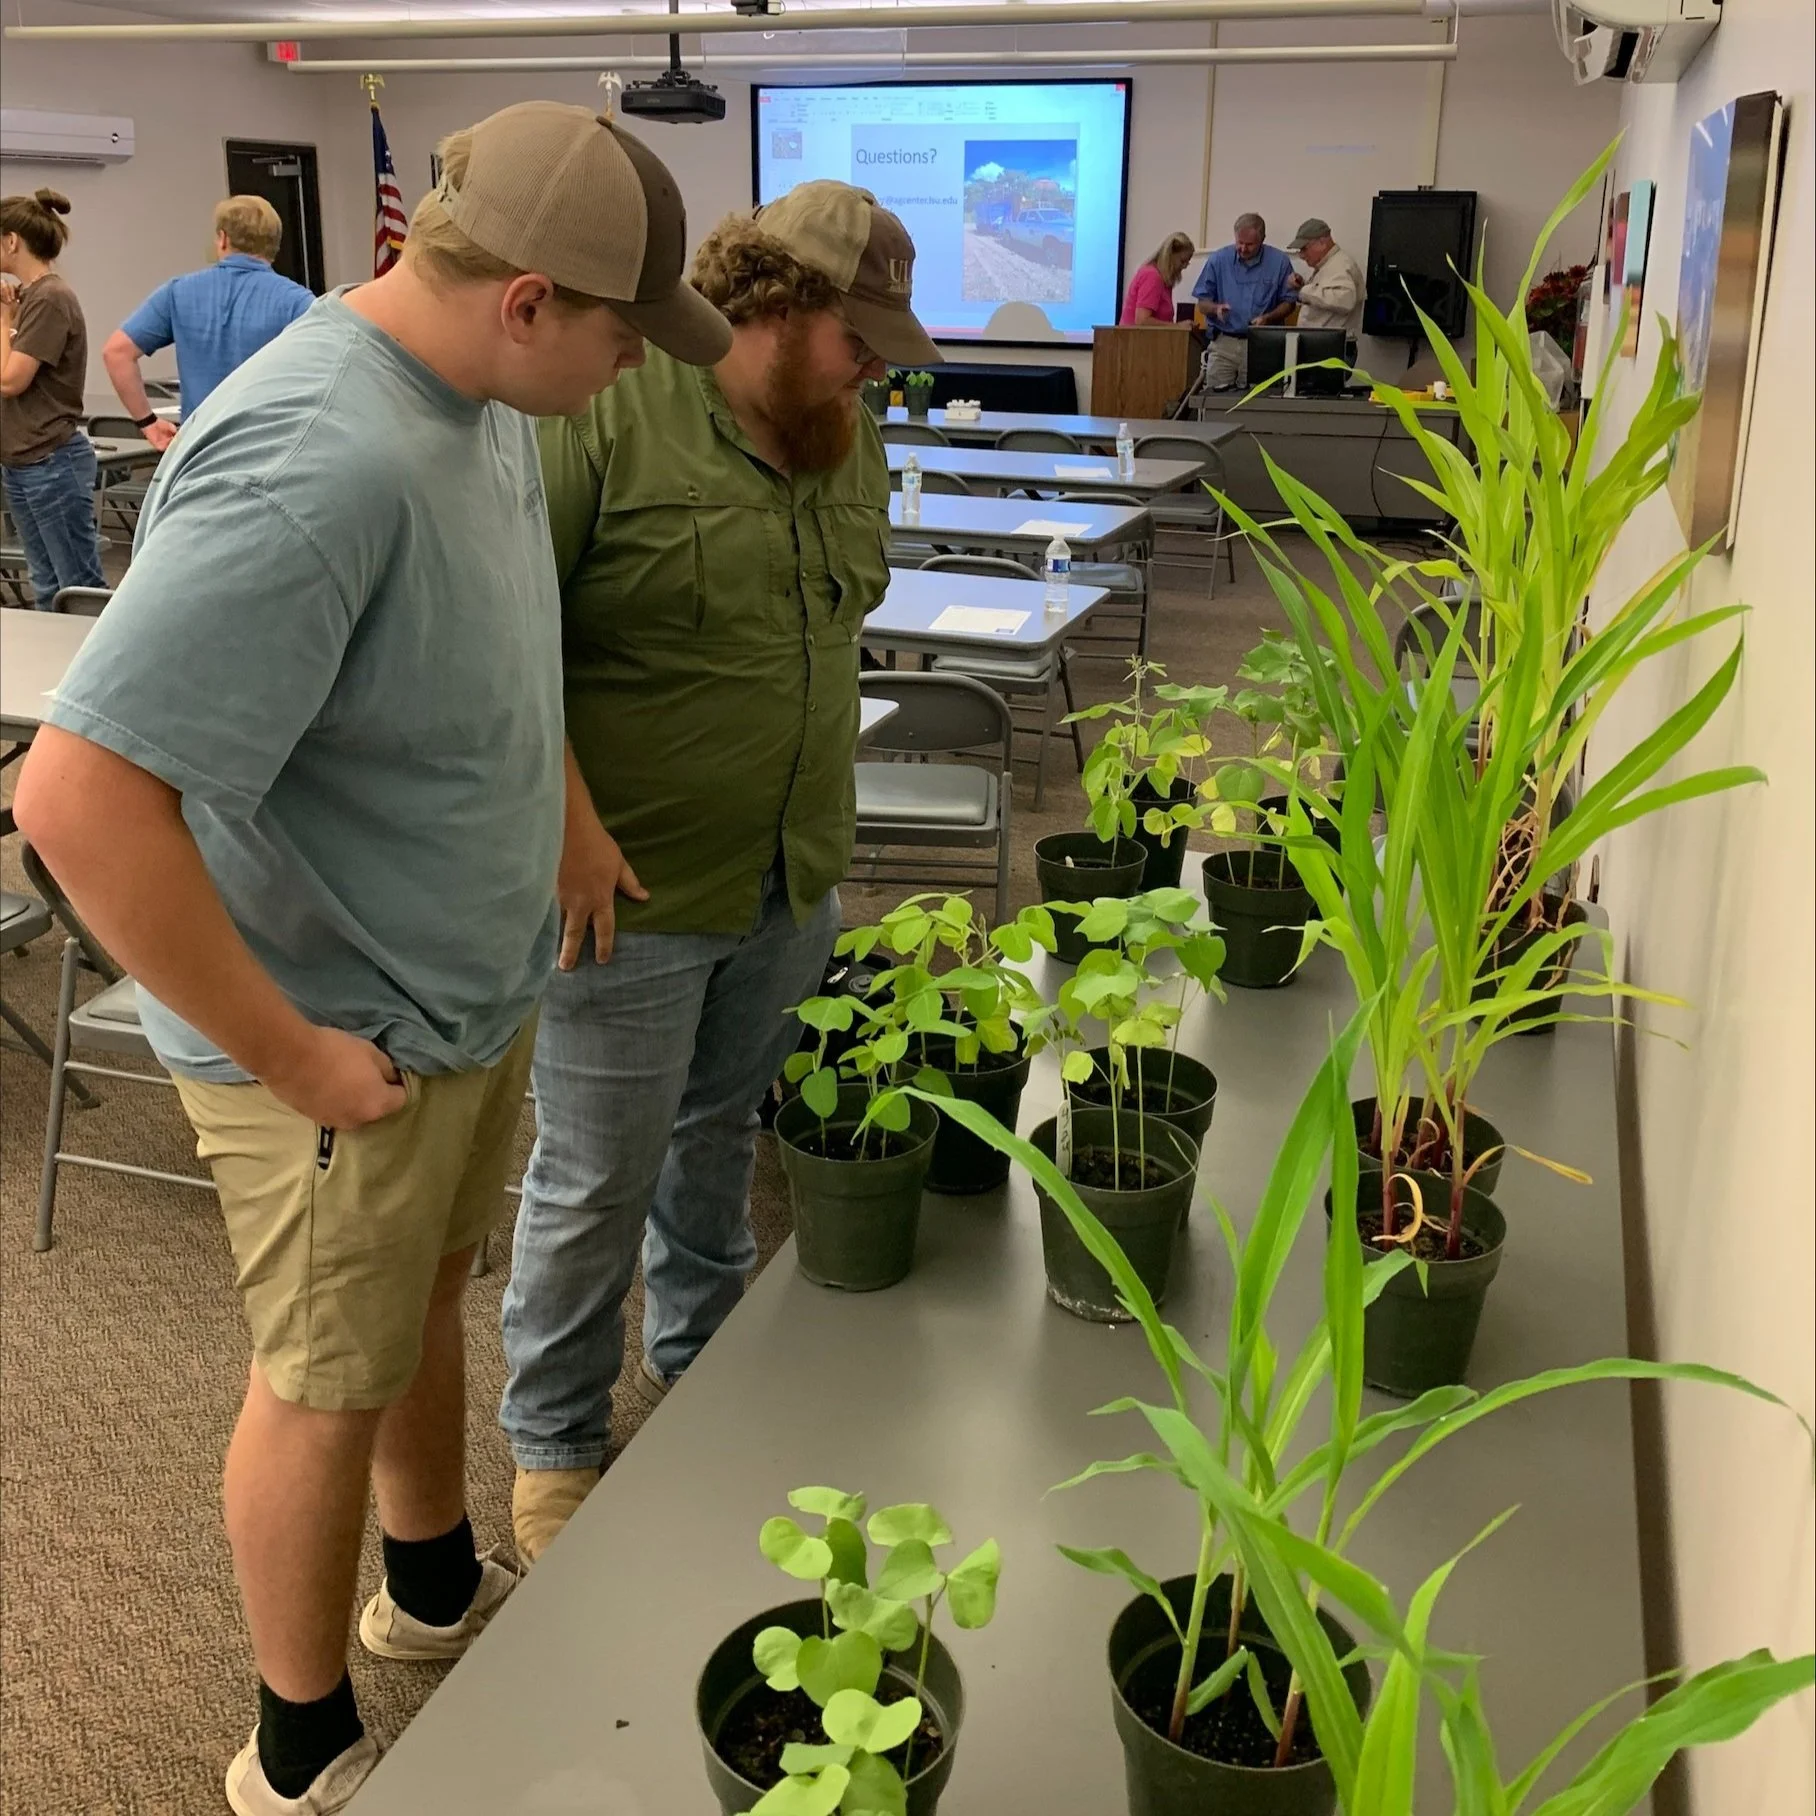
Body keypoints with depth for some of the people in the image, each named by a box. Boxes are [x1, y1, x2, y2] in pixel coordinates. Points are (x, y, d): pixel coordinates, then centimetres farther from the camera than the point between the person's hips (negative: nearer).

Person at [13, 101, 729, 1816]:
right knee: (329, 1388, 11)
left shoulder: (481, 393, -2)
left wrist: (570, 807, 8)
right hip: (353, 1048, -8)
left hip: (473, 994, 9)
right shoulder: (319, 466, -32)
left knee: (430, 1291, 26)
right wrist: (290, 1055, -26)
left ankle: (436, 1585, 53)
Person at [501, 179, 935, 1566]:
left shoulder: (849, 439, 7)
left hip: (794, 884, 7)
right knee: (596, 1185, 7)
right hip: (633, 889, -6)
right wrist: (563, 827, -20)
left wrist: (825, 831, 12)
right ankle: (555, 1448, 28)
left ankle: (694, 1365, 45)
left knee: (722, 1142, 22)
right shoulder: (610, 415, -16)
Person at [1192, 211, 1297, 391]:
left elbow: (1288, 303, 6)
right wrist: (1216, 308, -17)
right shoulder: (1218, 260, 2)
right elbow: (1202, 304, 6)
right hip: (1223, 342, 1)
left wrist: (1267, 318, -13)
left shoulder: (1279, 261, 0)